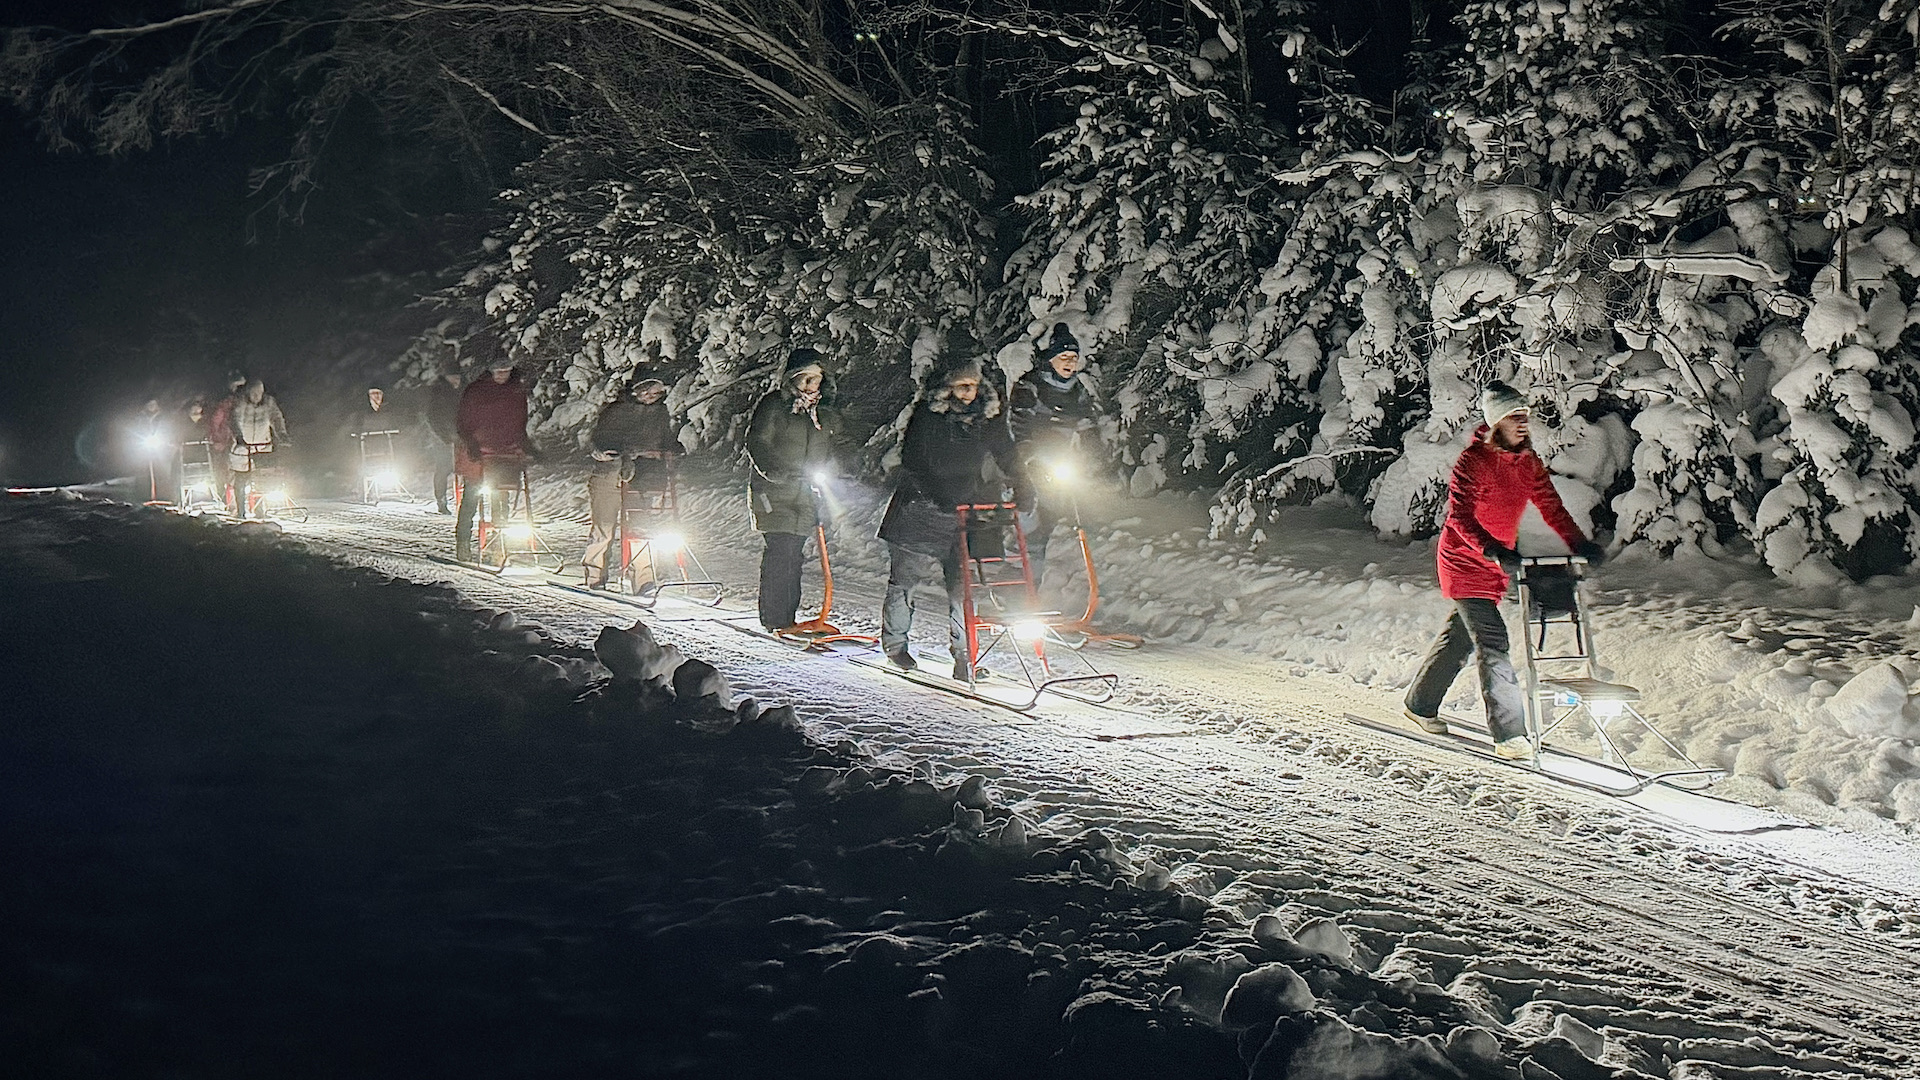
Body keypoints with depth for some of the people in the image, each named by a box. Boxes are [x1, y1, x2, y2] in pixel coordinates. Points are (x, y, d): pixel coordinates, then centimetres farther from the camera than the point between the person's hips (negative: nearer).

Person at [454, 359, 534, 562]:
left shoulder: (518, 390, 8)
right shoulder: (475, 391, -6)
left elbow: (520, 423, 19)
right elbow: (462, 423, -3)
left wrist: (525, 445, 8)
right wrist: (471, 444, -17)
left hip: (506, 453, 4)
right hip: (477, 453, -4)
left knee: (501, 498, 4)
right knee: (471, 498, -3)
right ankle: (463, 545, 3)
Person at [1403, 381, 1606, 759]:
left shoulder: (1527, 460, 4)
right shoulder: (1473, 460, -19)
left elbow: (1550, 505, 10)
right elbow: (1460, 516, -27)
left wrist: (1579, 543, -1)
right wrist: (1492, 551, -40)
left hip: (1497, 563, 8)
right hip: (1465, 562, -8)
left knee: (1461, 634, 18)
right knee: (1492, 642, -13)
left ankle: (1420, 704, 34)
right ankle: (1509, 734, -14)